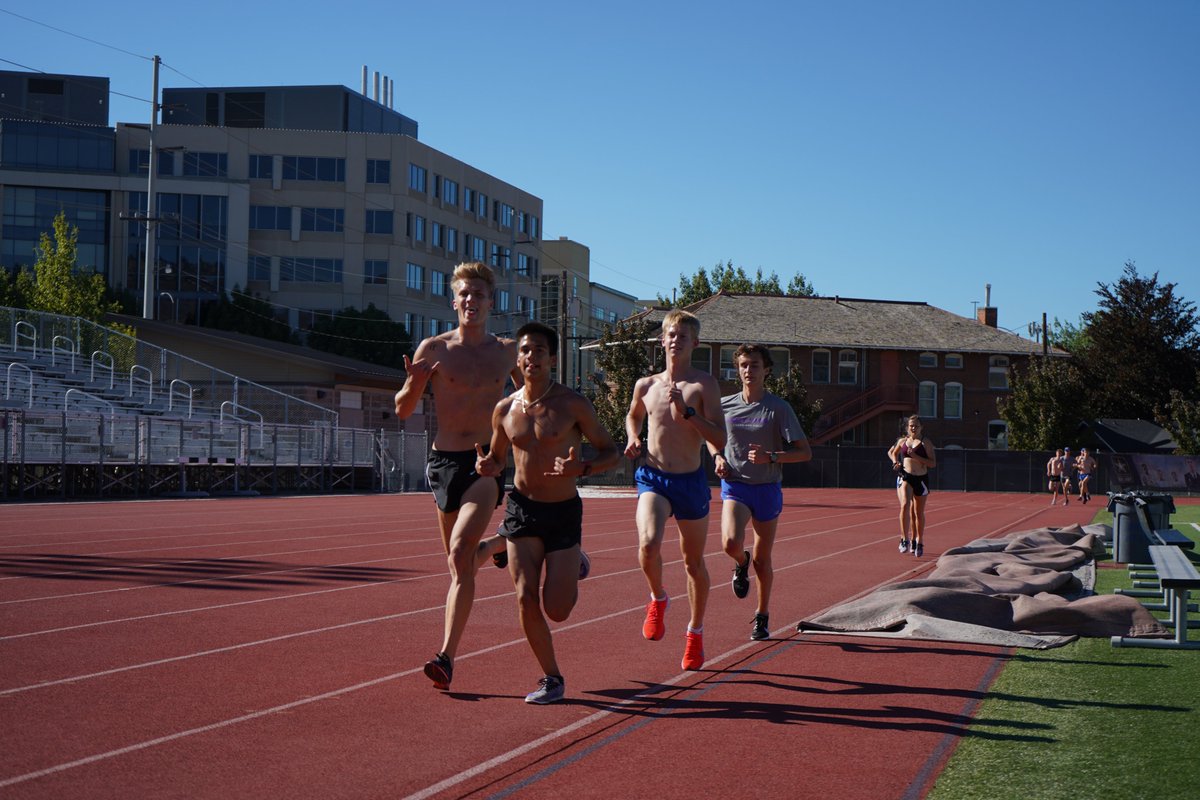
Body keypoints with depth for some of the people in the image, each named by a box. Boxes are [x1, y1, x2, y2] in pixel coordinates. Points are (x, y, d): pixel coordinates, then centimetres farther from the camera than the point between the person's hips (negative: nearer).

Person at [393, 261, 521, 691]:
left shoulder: (507, 351, 5)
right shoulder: (433, 349, 1)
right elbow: (403, 411, 4)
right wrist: (414, 384, -17)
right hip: (444, 461, 2)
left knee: (460, 553, -20)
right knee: (459, 561, 14)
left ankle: (447, 656, -22)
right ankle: (501, 543, 50)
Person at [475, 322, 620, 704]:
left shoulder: (573, 404, -9)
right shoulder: (505, 409, 2)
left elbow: (611, 451, -4)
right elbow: (498, 459, 16)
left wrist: (581, 468, -24)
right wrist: (487, 467, -9)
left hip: (564, 511, -2)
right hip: (522, 508, 3)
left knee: (556, 610, -3)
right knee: (526, 598, -9)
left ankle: (574, 565, 32)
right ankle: (551, 678, 9)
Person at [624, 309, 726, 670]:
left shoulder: (705, 385, -5)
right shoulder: (646, 385, 5)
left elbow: (720, 440, -12)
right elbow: (633, 415, 27)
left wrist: (687, 411, -22)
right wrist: (633, 438, 6)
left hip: (690, 481, -1)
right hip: (653, 478, 1)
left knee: (694, 563, 11)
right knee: (648, 544, -26)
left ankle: (695, 632, 32)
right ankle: (658, 599, 5)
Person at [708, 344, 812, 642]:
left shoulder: (778, 408, -6)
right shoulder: (725, 405, 3)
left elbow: (805, 452, -7)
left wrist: (771, 457, -22)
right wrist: (717, 457, 1)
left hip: (767, 489, -1)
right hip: (735, 486, 1)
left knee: (762, 560, 7)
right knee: (731, 543, -25)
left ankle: (762, 617, 28)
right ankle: (741, 563, 13)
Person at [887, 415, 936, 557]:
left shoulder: (926, 443, -1)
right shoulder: (902, 441, 8)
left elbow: (933, 463, -7)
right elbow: (892, 452, 26)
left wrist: (916, 457, -18)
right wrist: (895, 462, 6)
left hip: (921, 479, -1)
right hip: (905, 477, 1)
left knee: (918, 513, 9)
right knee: (905, 505, -21)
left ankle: (919, 542, 24)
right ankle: (904, 539, -19)